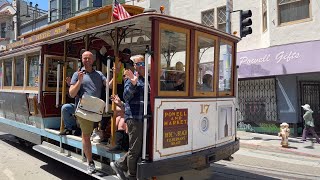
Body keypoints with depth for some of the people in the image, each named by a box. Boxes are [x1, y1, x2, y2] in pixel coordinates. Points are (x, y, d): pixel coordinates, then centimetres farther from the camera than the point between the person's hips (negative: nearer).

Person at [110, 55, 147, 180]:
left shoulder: (146, 79, 17)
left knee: (140, 148, 15)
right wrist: (133, 83, -31)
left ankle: (119, 164, 28)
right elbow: (126, 96, -18)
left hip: (143, 118, 8)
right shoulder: (131, 77, -6)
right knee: (135, 149, 3)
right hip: (135, 117, -8)